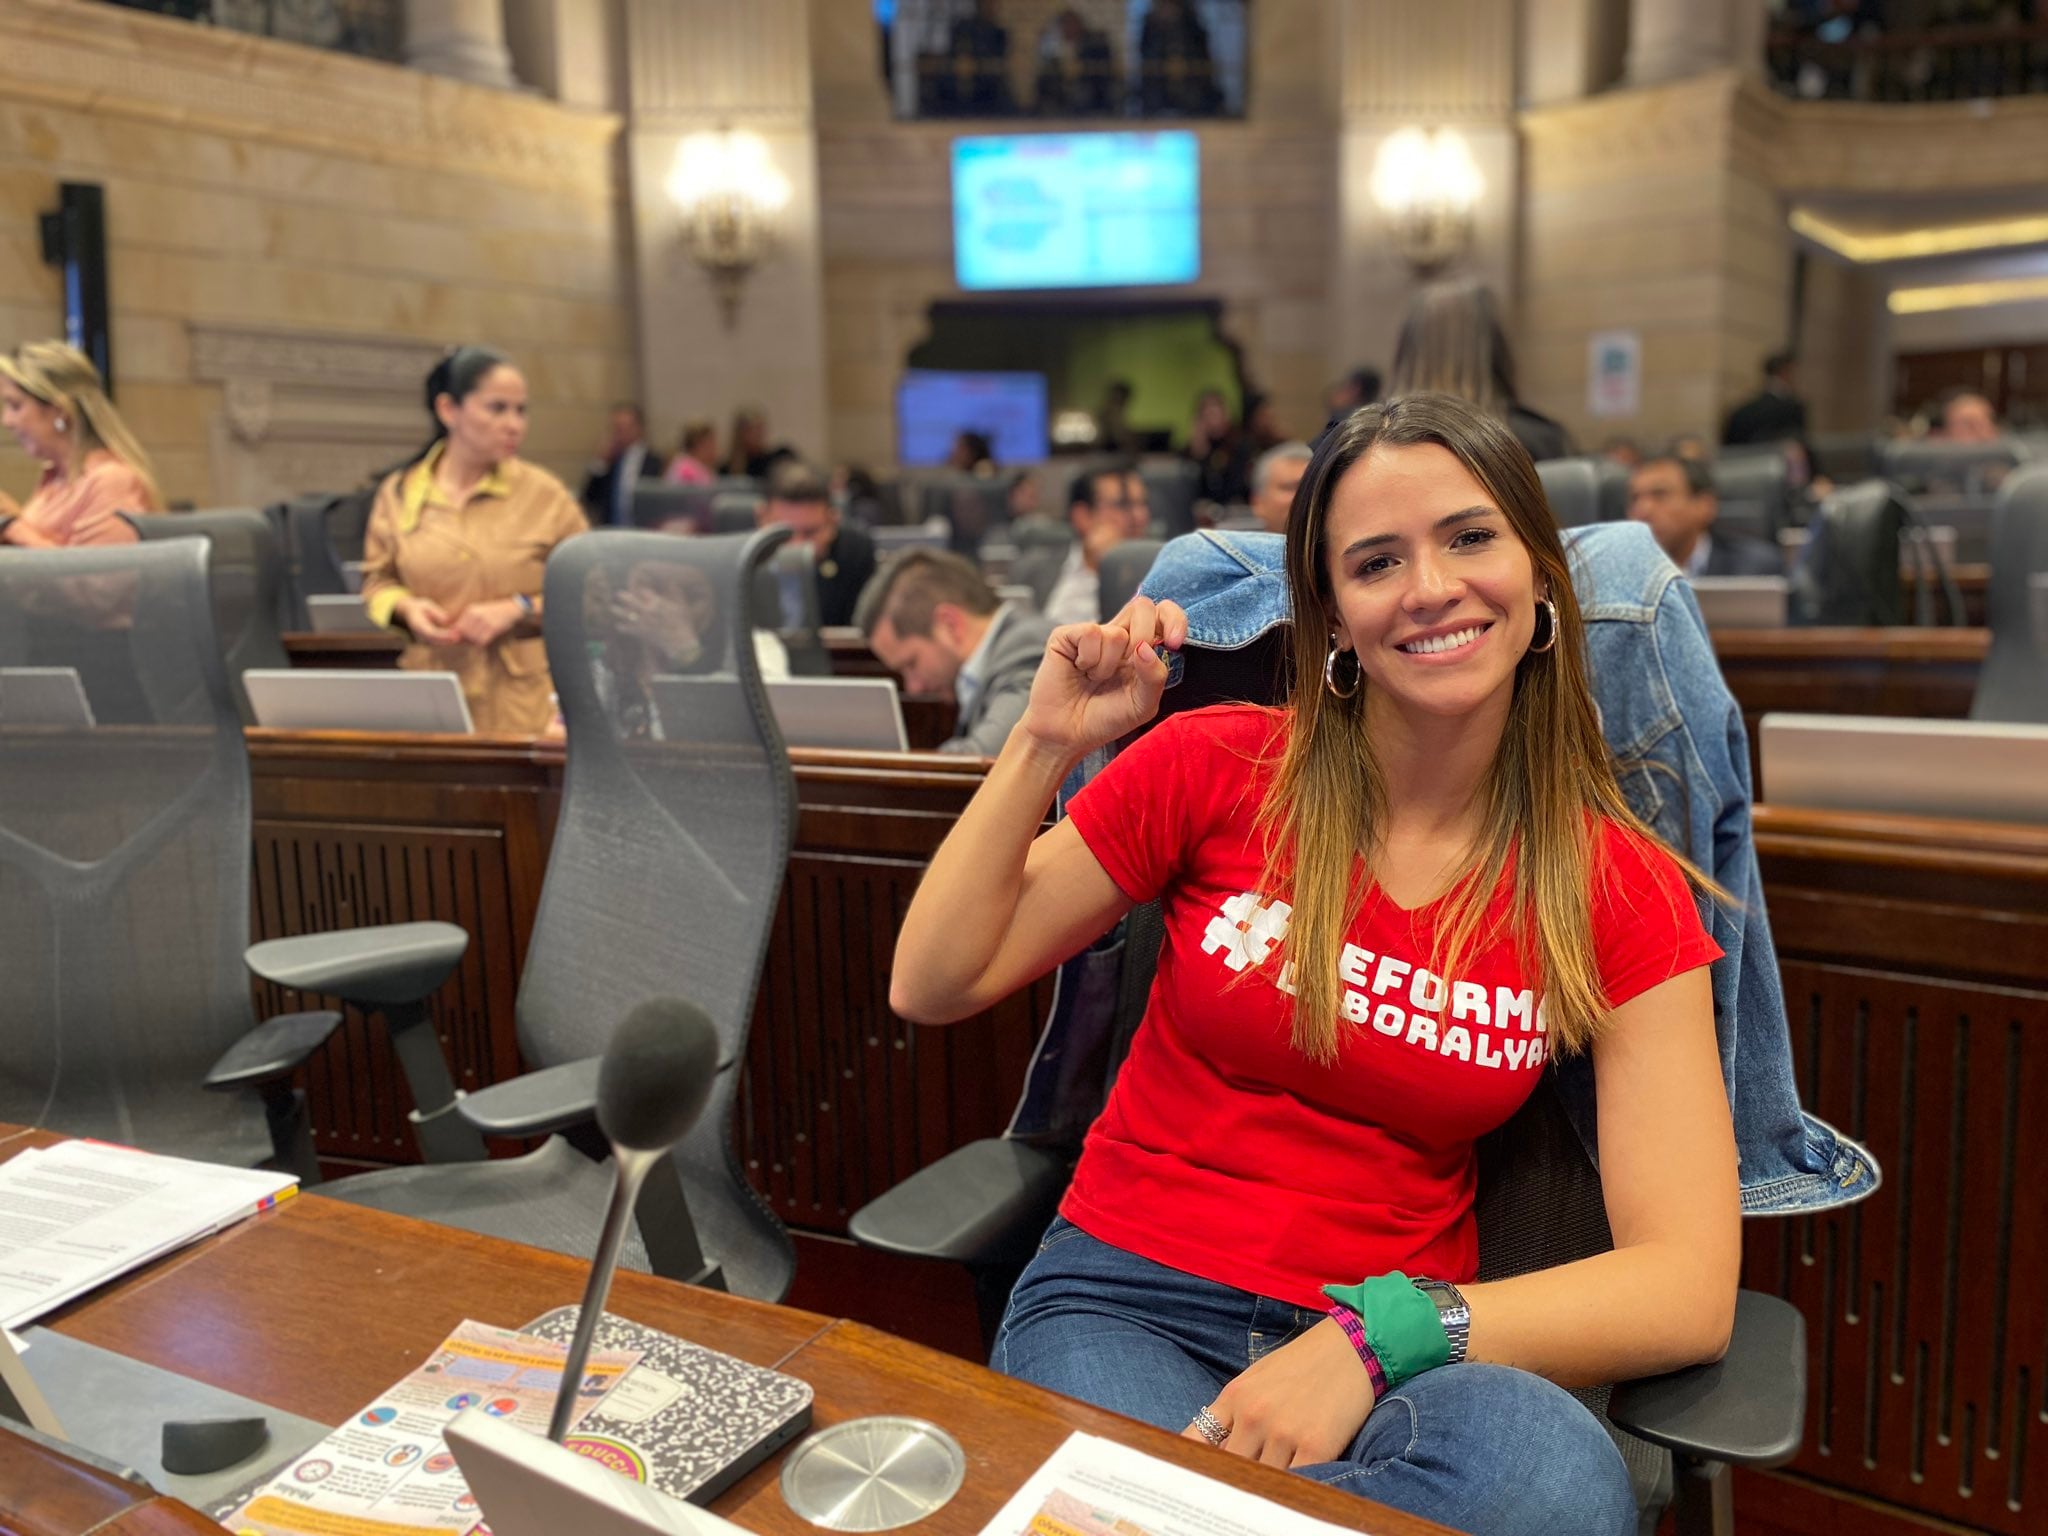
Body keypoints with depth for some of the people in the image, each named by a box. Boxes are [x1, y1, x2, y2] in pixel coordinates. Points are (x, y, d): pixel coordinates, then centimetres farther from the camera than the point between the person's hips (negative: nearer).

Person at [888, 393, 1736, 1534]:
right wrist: (1045, 746, -9)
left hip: (1383, 1346, 3)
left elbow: (1689, 1289, -8)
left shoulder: (1620, 890, -1)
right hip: (1128, 1301, -2)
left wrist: (1376, 1337, -21)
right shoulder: (1218, 766, -2)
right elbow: (933, 988, 2)